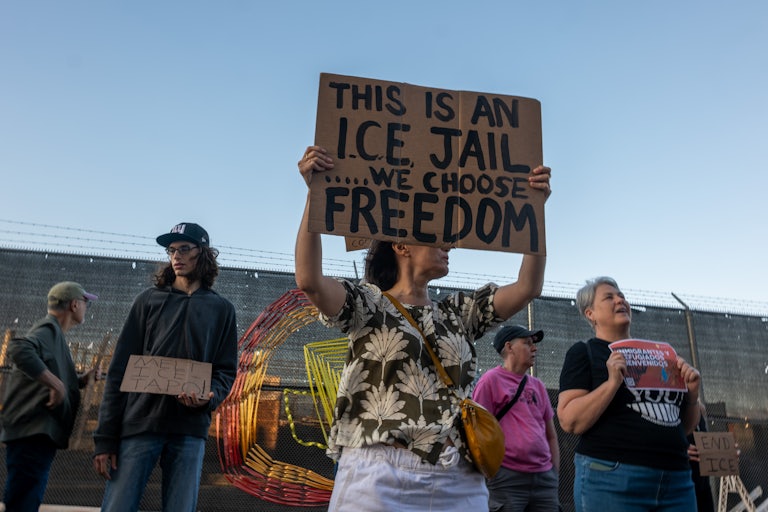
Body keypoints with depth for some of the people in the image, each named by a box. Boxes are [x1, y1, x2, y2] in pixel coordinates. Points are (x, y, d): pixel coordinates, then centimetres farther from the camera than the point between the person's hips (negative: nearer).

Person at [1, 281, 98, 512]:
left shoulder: (54, 332, 20)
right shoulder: (48, 329, -11)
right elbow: (19, 349, -33)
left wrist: (82, 380, 8)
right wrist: (57, 384, -29)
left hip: (38, 434, 10)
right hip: (33, 434, -10)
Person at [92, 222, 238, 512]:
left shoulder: (222, 309, 10)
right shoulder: (149, 300, 9)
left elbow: (226, 370, 9)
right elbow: (119, 369, 4)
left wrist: (210, 396, -15)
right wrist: (105, 437, -3)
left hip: (190, 429, 0)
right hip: (139, 423, 0)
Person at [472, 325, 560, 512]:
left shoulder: (538, 386, 14)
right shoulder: (491, 380, -4)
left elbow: (551, 435, 19)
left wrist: (555, 473, 13)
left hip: (544, 477, 6)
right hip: (508, 477, -6)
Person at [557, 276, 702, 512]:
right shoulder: (583, 352, 0)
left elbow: (685, 426, 19)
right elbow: (569, 421, -11)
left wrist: (692, 392, 1)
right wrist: (613, 382, -20)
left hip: (675, 480, 5)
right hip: (611, 478, -5)